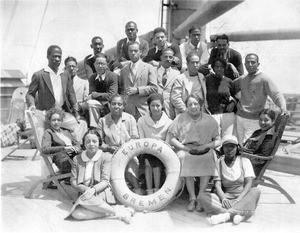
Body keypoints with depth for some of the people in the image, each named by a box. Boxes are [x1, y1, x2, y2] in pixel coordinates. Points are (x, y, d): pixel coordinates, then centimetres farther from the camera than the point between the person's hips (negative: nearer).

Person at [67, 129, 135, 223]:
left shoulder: (105, 157, 4)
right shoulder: (77, 159, 12)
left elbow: (105, 181, -4)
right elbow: (73, 181, 7)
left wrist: (93, 189, -24)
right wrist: (85, 189, -14)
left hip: (101, 193, -3)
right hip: (84, 193, 3)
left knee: (85, 200, -36)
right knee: (76, 214, -30)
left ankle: (115, 211, -22)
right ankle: (116, 210, -23)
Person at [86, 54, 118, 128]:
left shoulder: (113, 76, -12)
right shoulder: (92, 78, 2)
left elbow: (112, 96, -20)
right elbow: (91, 93, -5)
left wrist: (94, 95, -18)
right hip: (100, 104, 4)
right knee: (90, 103, -25)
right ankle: (94, 128, -19)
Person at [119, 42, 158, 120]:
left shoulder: (149, 68, 7)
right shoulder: (123, 70, 16)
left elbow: (154, 88, -1)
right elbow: (121, 88, 21)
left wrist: (137, 90, -9)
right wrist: (124, 92, -1)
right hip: (129, 109, 2)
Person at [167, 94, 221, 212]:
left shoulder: (209, 120, 8)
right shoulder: (180, 118, 7)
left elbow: (218, 141, 6)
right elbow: (171, 138, 3)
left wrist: (205, 146, -12)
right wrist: (186, 148, -10)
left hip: (205, 150, 0)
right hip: (185, 149, 0)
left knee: (209, 158, -32)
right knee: (183, 157, -33)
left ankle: (200, 198, -21)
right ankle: (192, 198, -22)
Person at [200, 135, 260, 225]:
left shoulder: (245, 161, 4)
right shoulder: (218, 164, 7)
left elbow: (248, 183, -7)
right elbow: (217, 185, -3)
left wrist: (238, 199, -24)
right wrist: (223, 199, -25)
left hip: (243, 196, 0)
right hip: (226, 196, 1)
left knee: (256, 191, -31)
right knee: (203, 196, -22)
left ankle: (226, 215, -42)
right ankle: (238, 214, -39)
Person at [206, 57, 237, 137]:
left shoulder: (229, 81, 7)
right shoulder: (208, 79, 1)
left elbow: (234, 96, 18)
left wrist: (233, 103, 0)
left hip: (228, 114, 2)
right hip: (212, 114, -2)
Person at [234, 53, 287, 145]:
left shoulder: (264, 79, -10)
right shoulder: (242, 79, 8)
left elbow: (277, 95, -16)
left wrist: (283, 109, -33)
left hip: (254, 120, -6)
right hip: (239, 117, 6)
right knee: (239, 145, 11)